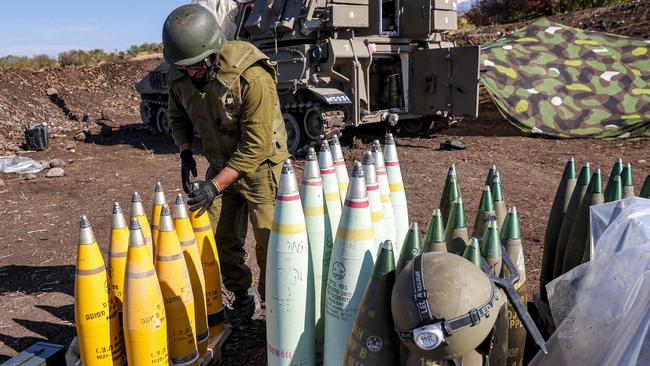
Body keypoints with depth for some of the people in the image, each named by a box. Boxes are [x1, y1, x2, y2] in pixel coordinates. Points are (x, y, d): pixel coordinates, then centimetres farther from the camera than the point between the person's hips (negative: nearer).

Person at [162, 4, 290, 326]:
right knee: (221, 238, 9)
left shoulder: (252, 77, -29)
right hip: (221, 164, 6)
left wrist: (215, 186, -28)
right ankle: (242, 297, 29)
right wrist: (186, 154, -5)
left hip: (260, 164, -6)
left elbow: (256, 145, -27)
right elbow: (178, 117, 12)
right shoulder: (179, 77, -9)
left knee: (268, 241, -4)